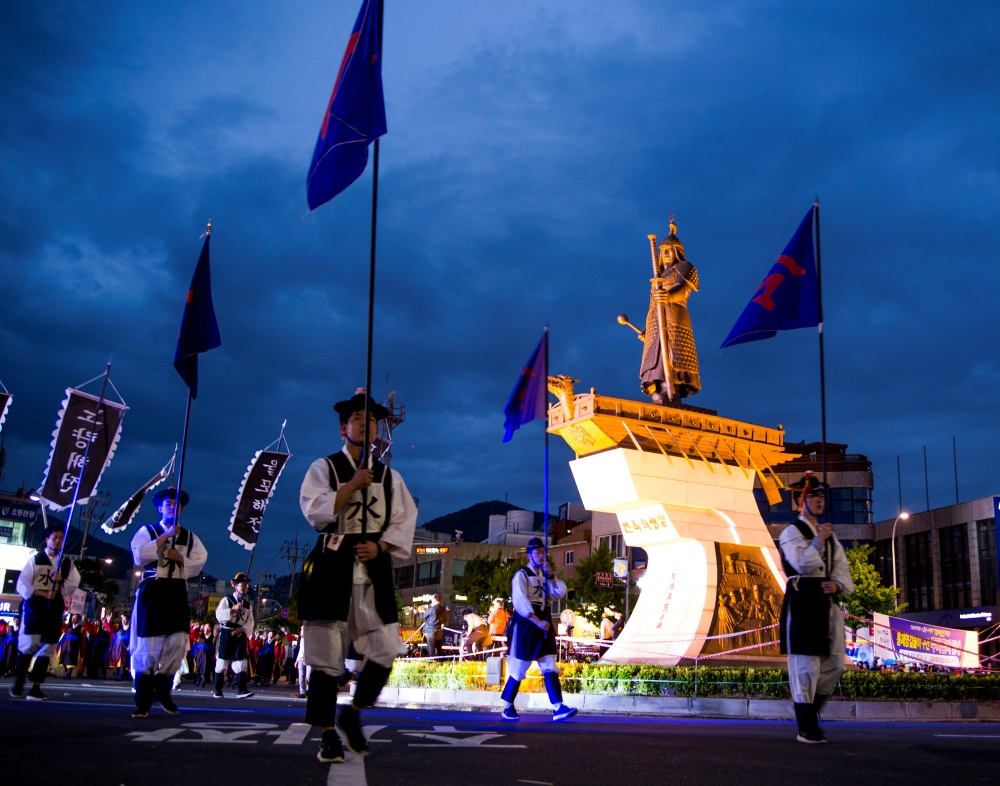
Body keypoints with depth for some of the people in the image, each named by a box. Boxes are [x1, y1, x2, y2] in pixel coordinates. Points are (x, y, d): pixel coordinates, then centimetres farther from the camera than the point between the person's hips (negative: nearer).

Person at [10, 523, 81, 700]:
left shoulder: (67, 563, 13)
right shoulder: (35, 559, 3)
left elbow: (74, 585, 10)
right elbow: (23, 585, -3)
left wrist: (62, 581, -10)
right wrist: (42, 593, -15)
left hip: (54, 608, 3)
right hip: (33, 606, -3)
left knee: (46, 648, 1)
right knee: (29, 644, -14)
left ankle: (36, 688, 6)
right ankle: (18, 682, 2)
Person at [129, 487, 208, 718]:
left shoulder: (189, 537, 17)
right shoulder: (147, 531, 8)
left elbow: (200, 560, 6)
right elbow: (139, 555, -10)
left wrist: (181, 558, -10)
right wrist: (165, 536, -12)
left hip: (177, 592, 3)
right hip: (152, 591, -3)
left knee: (177, 643, -5)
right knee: (147, 646, -5)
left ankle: (163, 691, 13)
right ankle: (143, 701, 1)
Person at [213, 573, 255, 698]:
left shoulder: (247, 604, 15)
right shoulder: (226, 600, 1)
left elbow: (250, 622, 10)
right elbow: (219, 615, -13)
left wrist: (241, 629, -8)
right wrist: (233, 609, -22)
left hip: (240, 636, 4)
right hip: (226, 635, -4)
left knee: (241, 662, -7)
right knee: (222, 662, 0)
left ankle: (241, 689, -14)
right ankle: (217, 690, 10)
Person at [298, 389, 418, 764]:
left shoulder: (389, 475, 14)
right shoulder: (324, 467, 5)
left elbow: (404, 521, 7)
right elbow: (315, 511, -9)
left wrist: (379, 547, -8)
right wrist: (353, 485, -12)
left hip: (374, 570, 3)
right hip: (333, 568, -3)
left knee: (386, 650, -4)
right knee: (327, 655, -1)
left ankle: (353, 713, 18)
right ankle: (328, 735, 10)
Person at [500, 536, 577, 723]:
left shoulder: (545, 575, 14)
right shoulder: (521, 575, -8)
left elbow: (560, 592, 5)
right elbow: (521, 603, -18)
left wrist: (550, 575, -7)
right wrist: (538, 622, -23)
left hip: (543, 624, 6)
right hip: (525, 625, -6)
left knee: (550, 668, -3)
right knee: (518, 669, 0)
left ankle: (558, 708, -10)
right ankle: (508, 708, 14)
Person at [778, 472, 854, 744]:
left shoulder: (829, 536, 20)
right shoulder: (792, 532, -2)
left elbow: (842, 568, 14)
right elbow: (803, 565, -15)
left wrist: (837, 584, -6)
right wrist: (818, 541, -11)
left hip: (826, 602, 7)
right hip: (802, 602, -7)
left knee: (835, 665, 7)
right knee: (805, 665, -6)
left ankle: (809, 713, 24)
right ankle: (807, 729, 0)